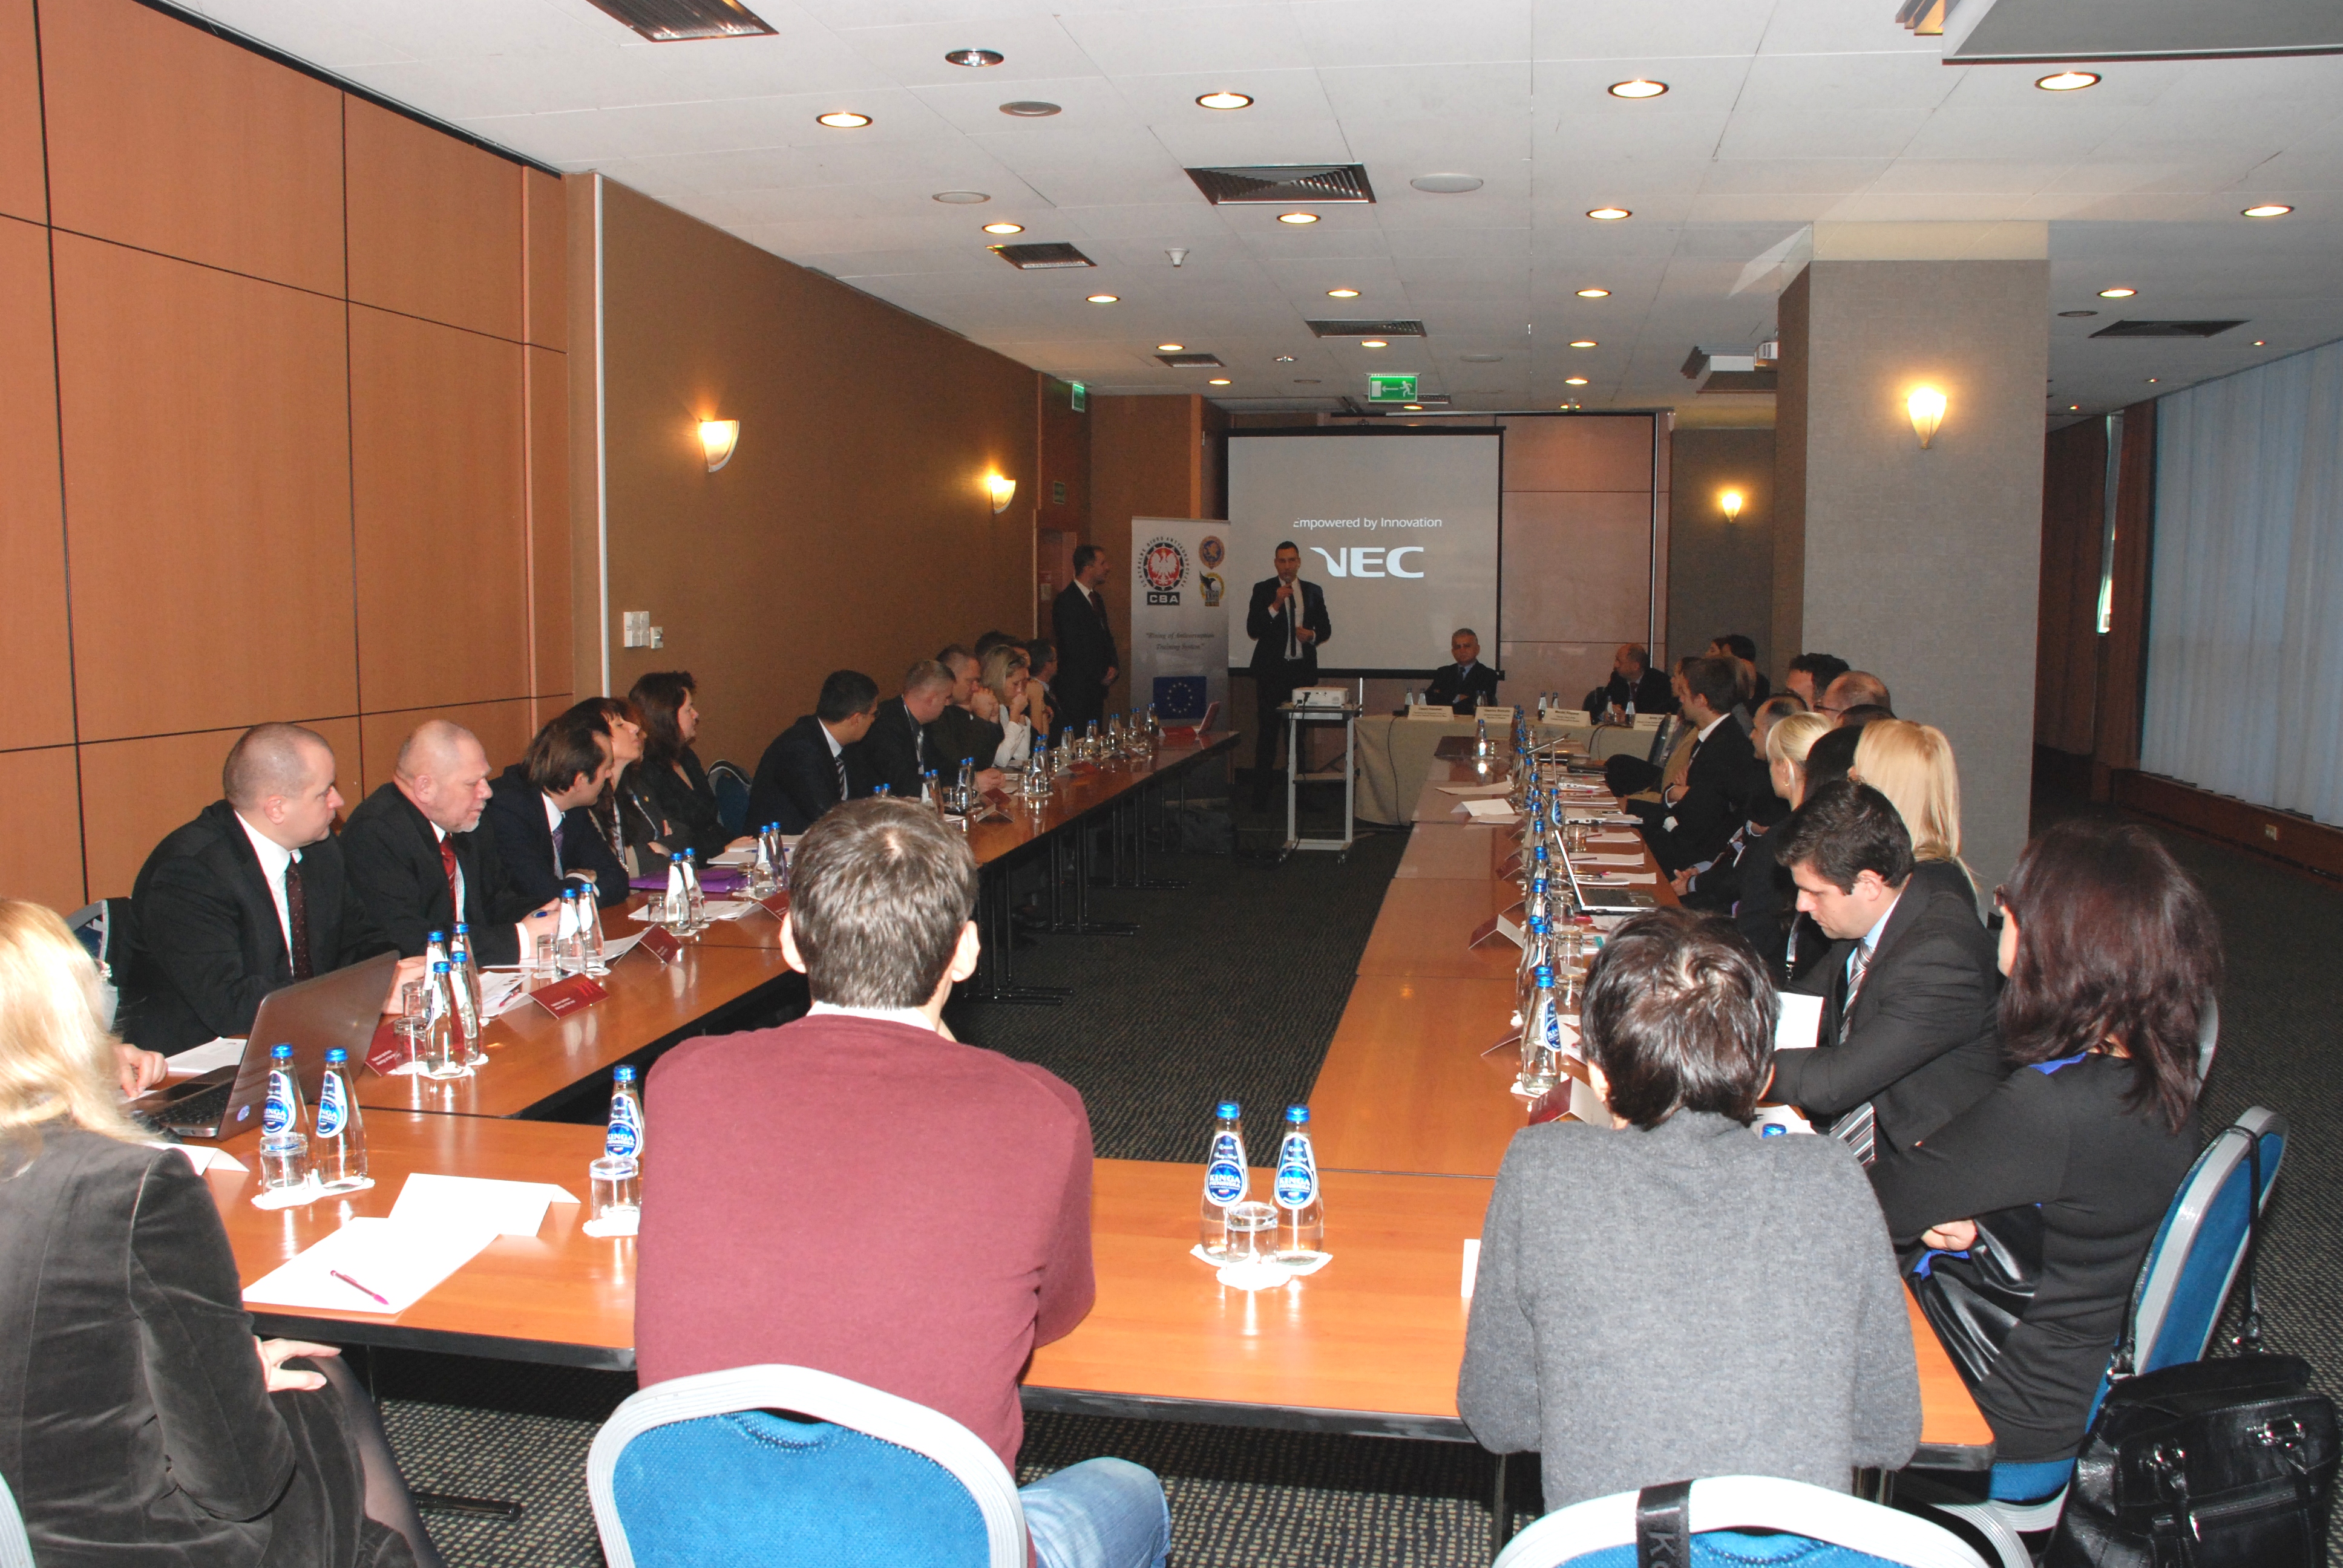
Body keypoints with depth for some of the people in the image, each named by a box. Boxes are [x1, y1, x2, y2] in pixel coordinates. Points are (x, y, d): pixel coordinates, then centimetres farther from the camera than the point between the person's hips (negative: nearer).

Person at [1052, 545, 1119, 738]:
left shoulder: (1097, 598, 15)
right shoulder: (1067, 602, -15)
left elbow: (1106, 637, 21)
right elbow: (1074, 649, -18)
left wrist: (1112, 667, 2)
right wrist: (1102, 675, -10)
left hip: (1096, 687, 9)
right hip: (1075, 690, -9)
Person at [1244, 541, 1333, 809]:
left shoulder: (1314, 592, 11)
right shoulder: (1263, 590, 2)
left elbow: (1326, 628, 16)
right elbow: (1253, 630, -7)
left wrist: (1312, 635, -6)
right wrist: (1276, 605, -19)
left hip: (1303, 669, 3)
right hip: (1272, 669, -3)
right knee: (1268, 731, -4)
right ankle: (1261, 797, -1)